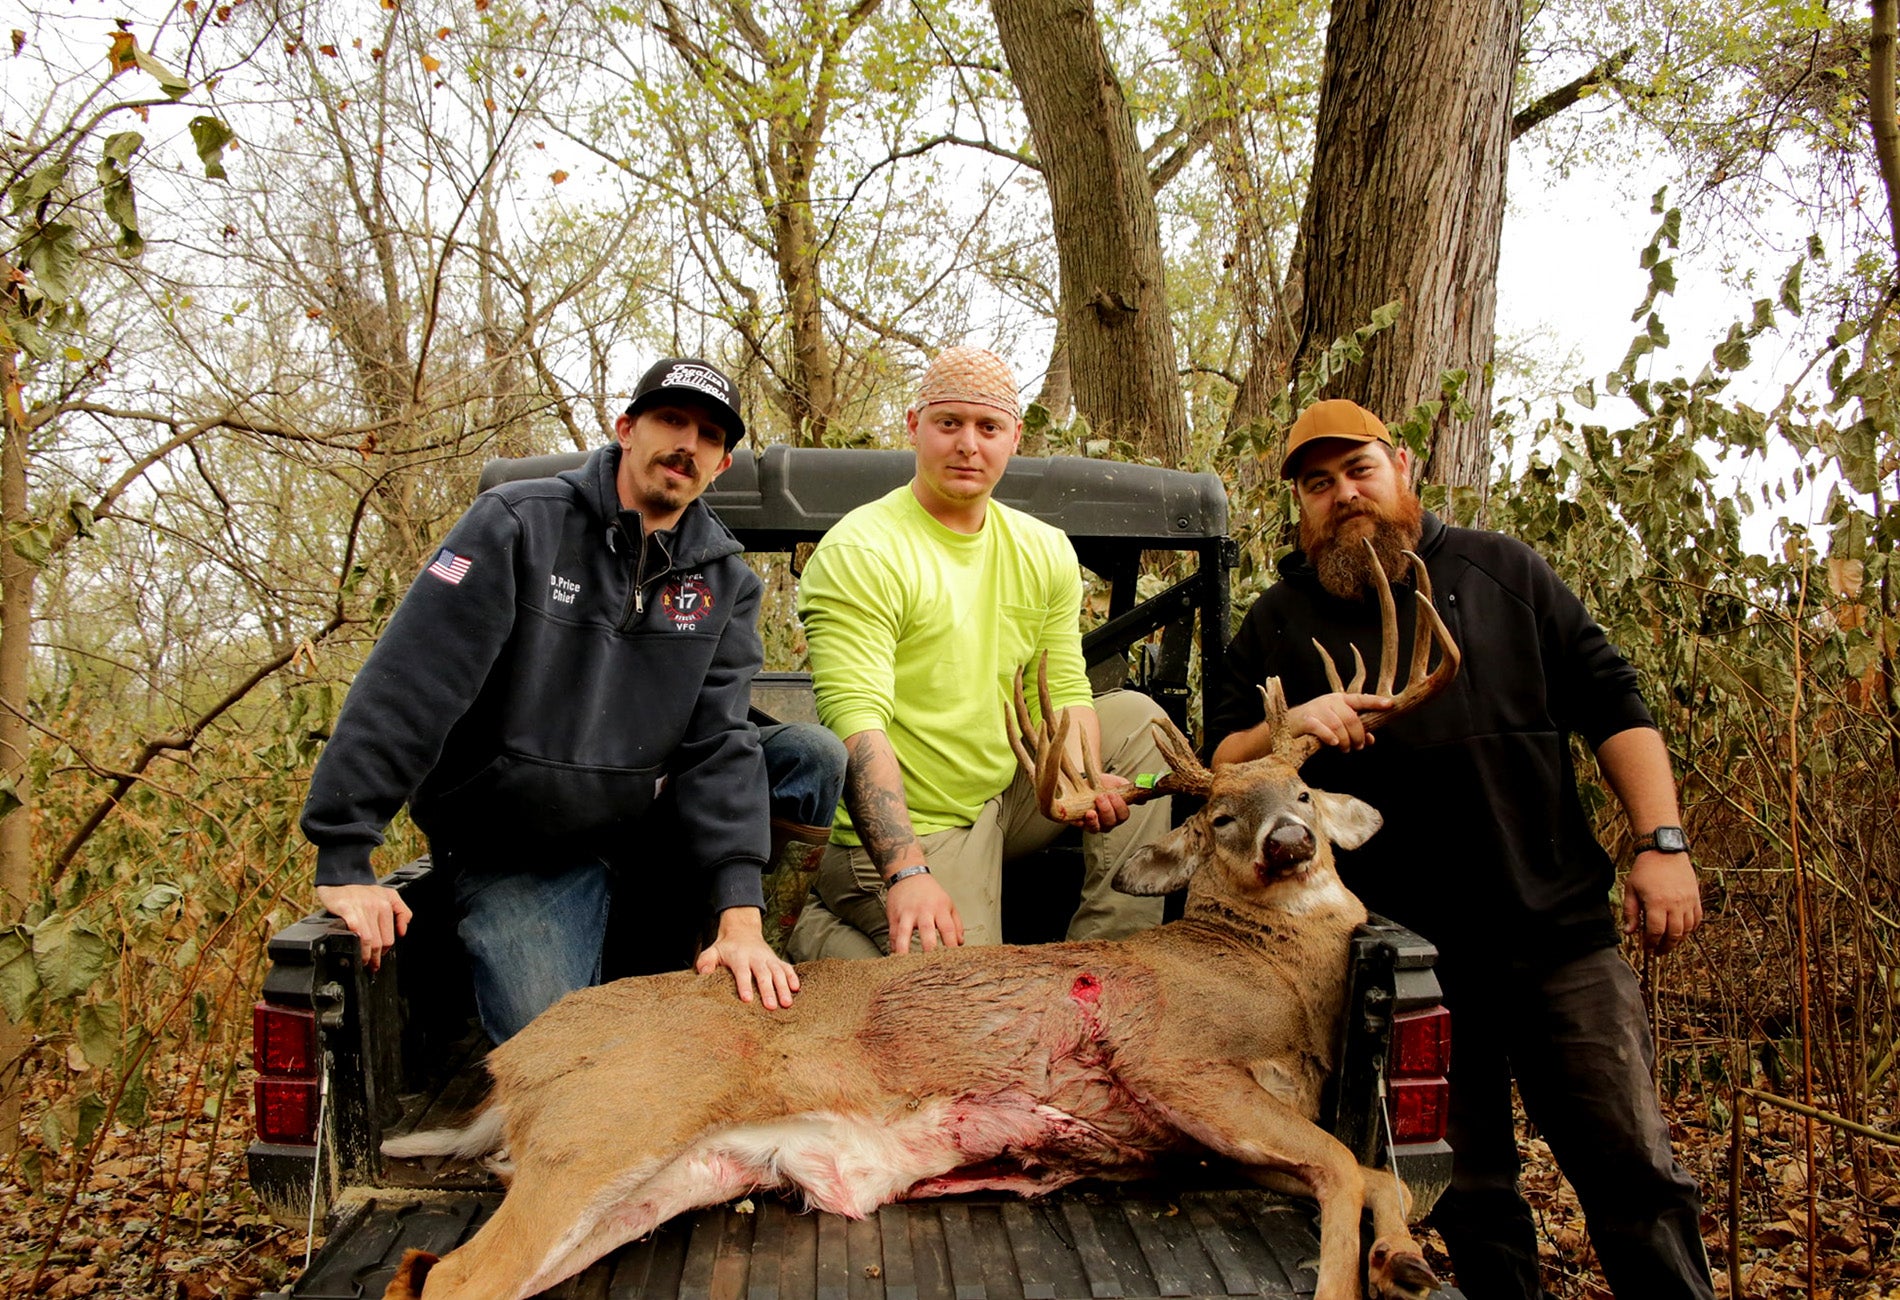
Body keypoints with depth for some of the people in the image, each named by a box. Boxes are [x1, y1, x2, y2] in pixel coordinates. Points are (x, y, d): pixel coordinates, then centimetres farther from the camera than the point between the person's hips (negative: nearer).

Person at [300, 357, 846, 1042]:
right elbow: (405, 688, -18)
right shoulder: (517, 524, -12)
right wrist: (344, 863, -23)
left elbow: (719, 745, -11)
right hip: (516, 858, -4)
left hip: (650, 820, 4)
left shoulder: (725, 579, -1)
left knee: (812, 753, -14)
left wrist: (741, 918, -23)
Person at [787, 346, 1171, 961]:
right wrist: (907, 872, -37)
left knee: (1136, 717, 0)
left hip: (1008, 793, 7)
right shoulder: (859, 555, -17)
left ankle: (1113, 958, 1)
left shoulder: (1045, 552, 5)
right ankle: (819, 931, 8)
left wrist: (1080, 776, -20)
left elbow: (1063, 692, 4)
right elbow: (856, 723, -26)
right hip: (904, 829, -7)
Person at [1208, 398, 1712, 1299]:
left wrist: (1662, 843, -2)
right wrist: (1287, 726, -17)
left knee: (1634, 1170, 4)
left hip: (1559, 930, 0)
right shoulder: (1278, 622, 7)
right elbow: (1222, 767, 4)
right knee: (1470, 1195, 10)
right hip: (1411, 956, 0)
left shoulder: (1500, 571, 8)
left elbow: (1611, 703, 7)